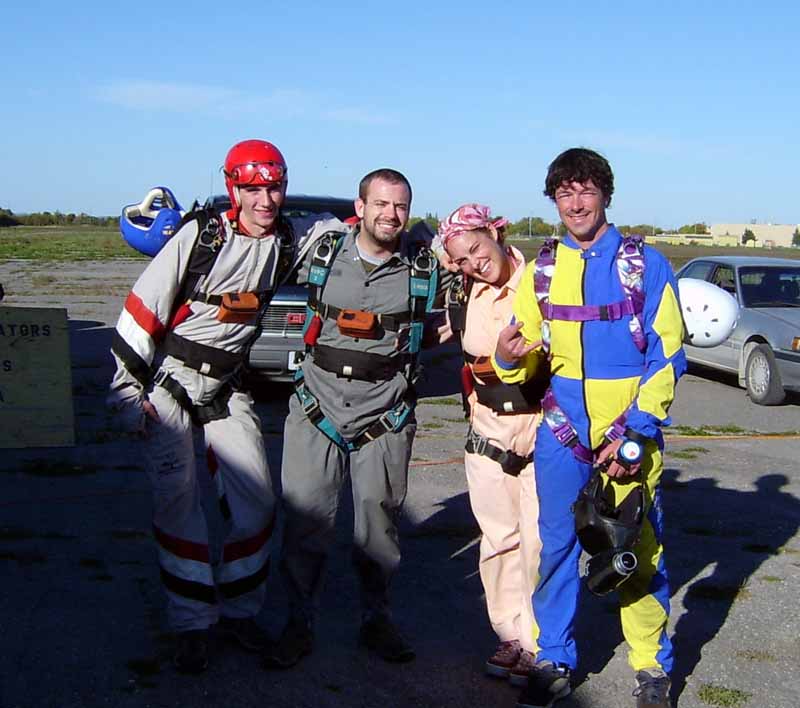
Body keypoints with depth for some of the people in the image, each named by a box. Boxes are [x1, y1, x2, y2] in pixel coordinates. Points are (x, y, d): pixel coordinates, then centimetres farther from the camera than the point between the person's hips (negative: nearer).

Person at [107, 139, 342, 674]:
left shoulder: (289, 241, -3)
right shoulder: (201, 236, -15)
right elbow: (142, 309, -12)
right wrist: (127, 390, -12)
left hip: (227, 389, 4)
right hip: (168, 386, -4)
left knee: (257, 501, -1)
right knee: (179, 503, -7)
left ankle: (239, 612, 17)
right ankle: (193, 626, 6)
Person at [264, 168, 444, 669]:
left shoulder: (426, 268, 0)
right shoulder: (321, 257, 2)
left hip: (385, 421, 0)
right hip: (316, 414, 1)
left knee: (380, 525, 10)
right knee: (305, 524, 2)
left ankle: (377, 620, 28)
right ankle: (300, 625, 18)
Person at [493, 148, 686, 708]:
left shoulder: (645, 264, -2)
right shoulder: (543, 269, 8)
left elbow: (668, 355, -4)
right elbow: (527, 355, 9)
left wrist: (633, 434, -12)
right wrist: (510, 356, -16)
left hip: (632, 428, -3)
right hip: (563, 427, 3)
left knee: (640, 548, 2)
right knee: (556, 543, 6)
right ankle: (554, 661, 20)